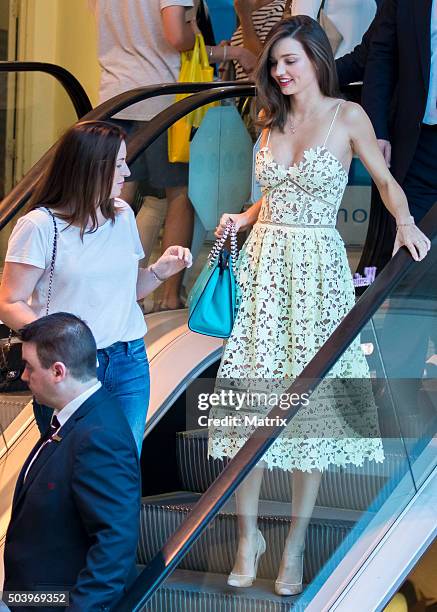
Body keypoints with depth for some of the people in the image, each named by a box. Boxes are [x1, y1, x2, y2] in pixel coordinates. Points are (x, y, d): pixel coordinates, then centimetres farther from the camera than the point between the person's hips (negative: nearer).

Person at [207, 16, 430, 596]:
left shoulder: (347, 117, -2)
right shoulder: (271, 118, 11)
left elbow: (385, 180, 4)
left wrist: (405, 221, -14)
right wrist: (243, 218, 3)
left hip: (317, 267, -4)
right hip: (263, 262, 4)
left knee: (310, 396, 0)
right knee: (251, 391, -1)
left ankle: (295, 545, 8)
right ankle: (248, 535, 9)